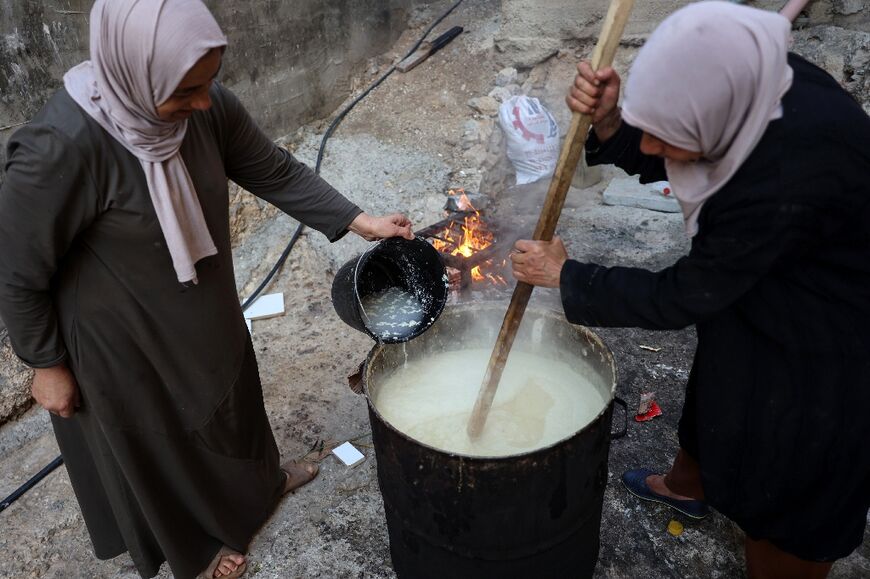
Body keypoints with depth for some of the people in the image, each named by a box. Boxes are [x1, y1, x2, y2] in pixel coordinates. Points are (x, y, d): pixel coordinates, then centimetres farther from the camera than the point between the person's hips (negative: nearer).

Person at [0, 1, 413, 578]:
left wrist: (355, 219, -11)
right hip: (123, 343, -5)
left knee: (229, 397, 29)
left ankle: (261, 480, 61)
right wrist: (48, 365, -8)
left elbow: (273, 170, -4)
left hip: (204, 312, 6)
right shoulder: (59, 150, -34)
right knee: (160, 445, 20)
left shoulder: (204, 105, -18)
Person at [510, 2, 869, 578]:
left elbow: (679, 297, -29)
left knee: (788, 480, 14)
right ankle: (688, 486, 59)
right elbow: (656, 162, -3)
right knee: (717, 394, 29)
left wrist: (564, 275, -17)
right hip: (757, 283, 8)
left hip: (820, 345, -8)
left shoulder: (794, 176, -41)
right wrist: (609, 121, -24)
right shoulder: (750, 86, -19)